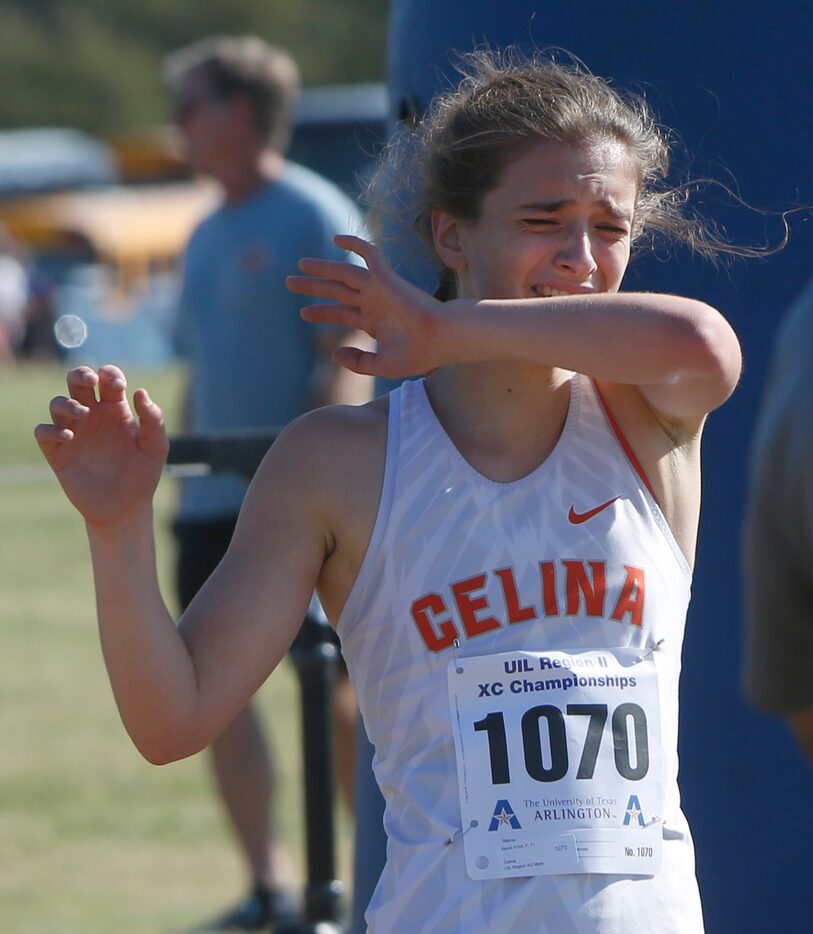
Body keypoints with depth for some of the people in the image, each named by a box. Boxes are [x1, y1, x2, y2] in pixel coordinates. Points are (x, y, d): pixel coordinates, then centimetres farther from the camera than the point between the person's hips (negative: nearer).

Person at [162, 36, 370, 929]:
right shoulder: (207, 236, 16)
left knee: (336, 688, -2)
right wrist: (182, 469, 17)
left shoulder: (317, 218, -8)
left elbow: (349, 362, -13)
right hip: (214, 501, 7)